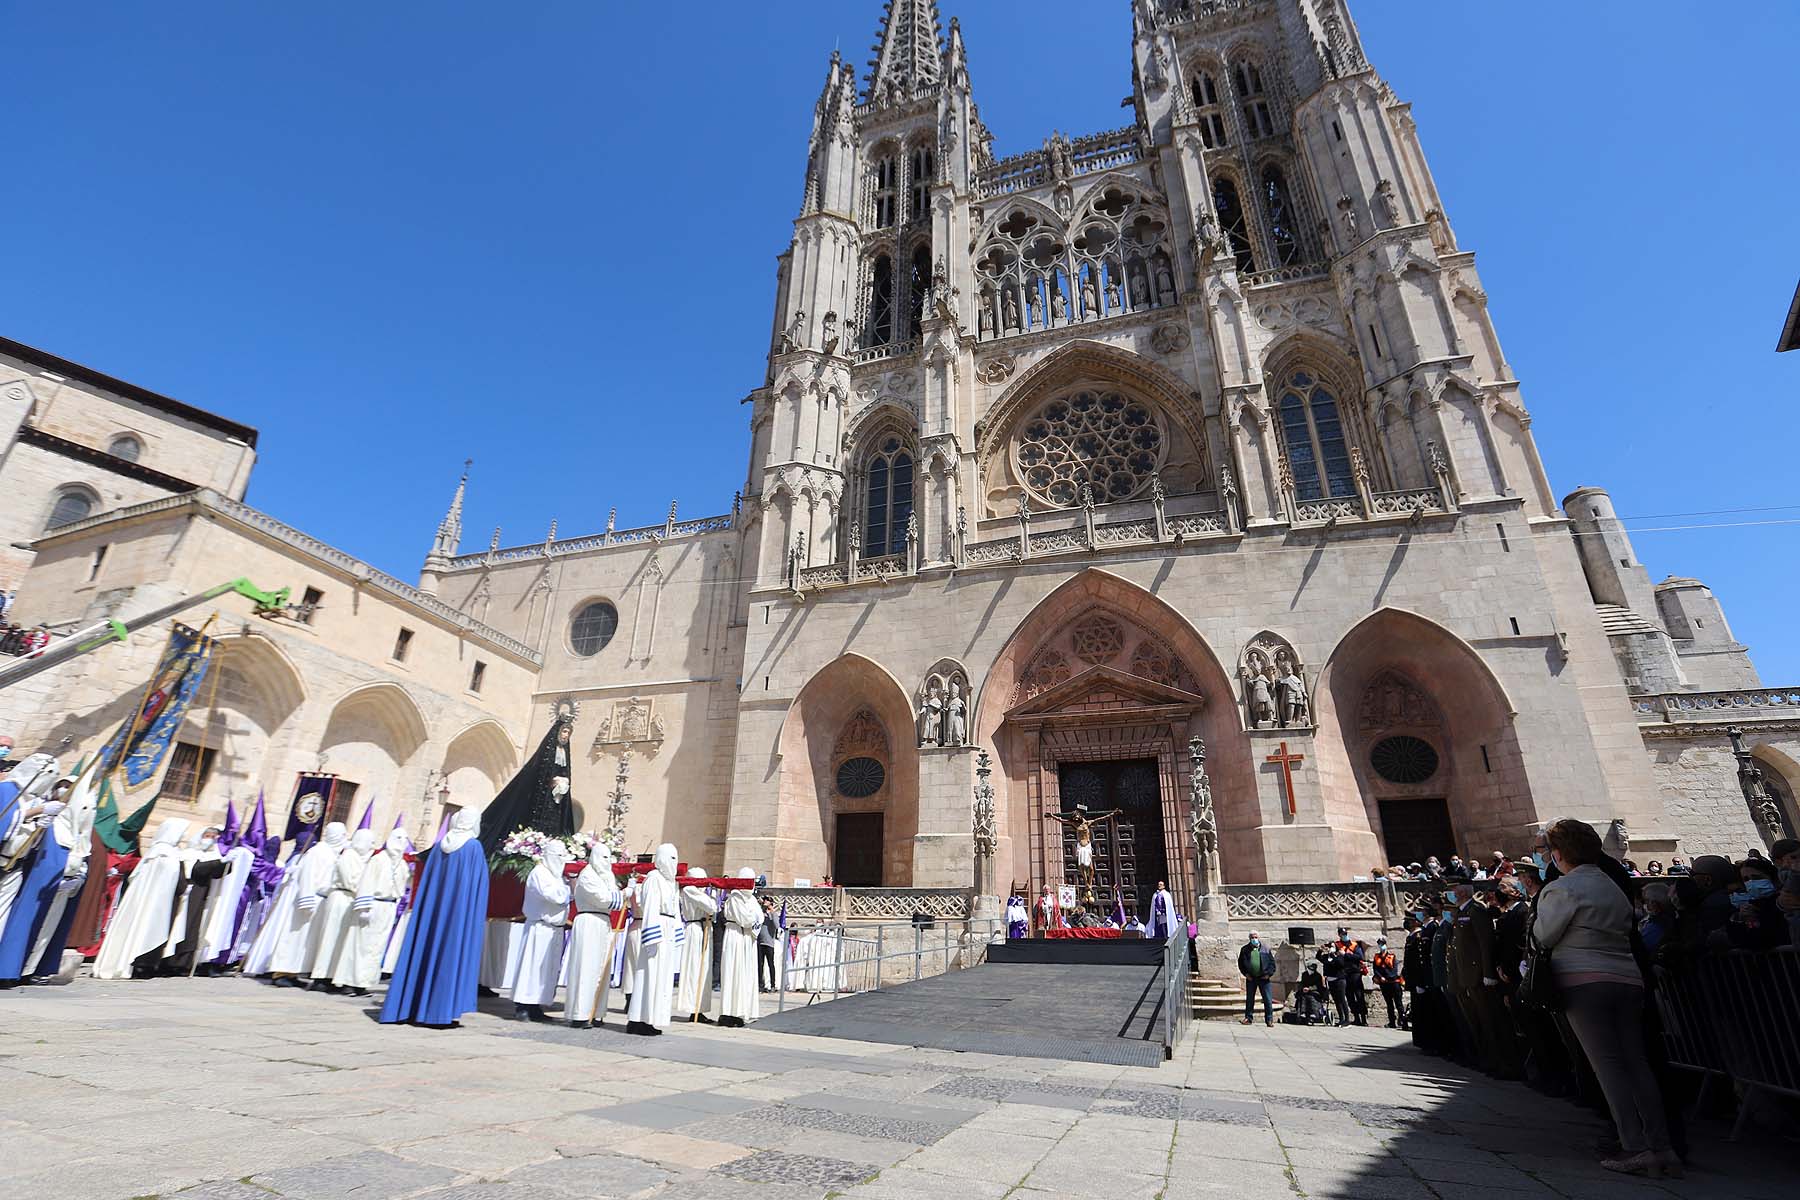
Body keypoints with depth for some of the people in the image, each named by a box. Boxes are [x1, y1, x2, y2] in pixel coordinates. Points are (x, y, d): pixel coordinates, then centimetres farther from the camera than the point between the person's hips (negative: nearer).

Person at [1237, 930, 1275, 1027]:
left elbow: (1272, 962, 4)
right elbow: (1240, 962, 9)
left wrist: (1269, 974, -6)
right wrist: (1246, 973, -1)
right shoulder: (1245, 949, 5)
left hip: (1264, 978, -1)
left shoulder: (1265, 949, 3)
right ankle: (1248, 1018, 15)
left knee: (1267, 1000, -1)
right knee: (1249, 999, 7)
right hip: (1251, 978, 2)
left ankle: (1269, 1020, 7)